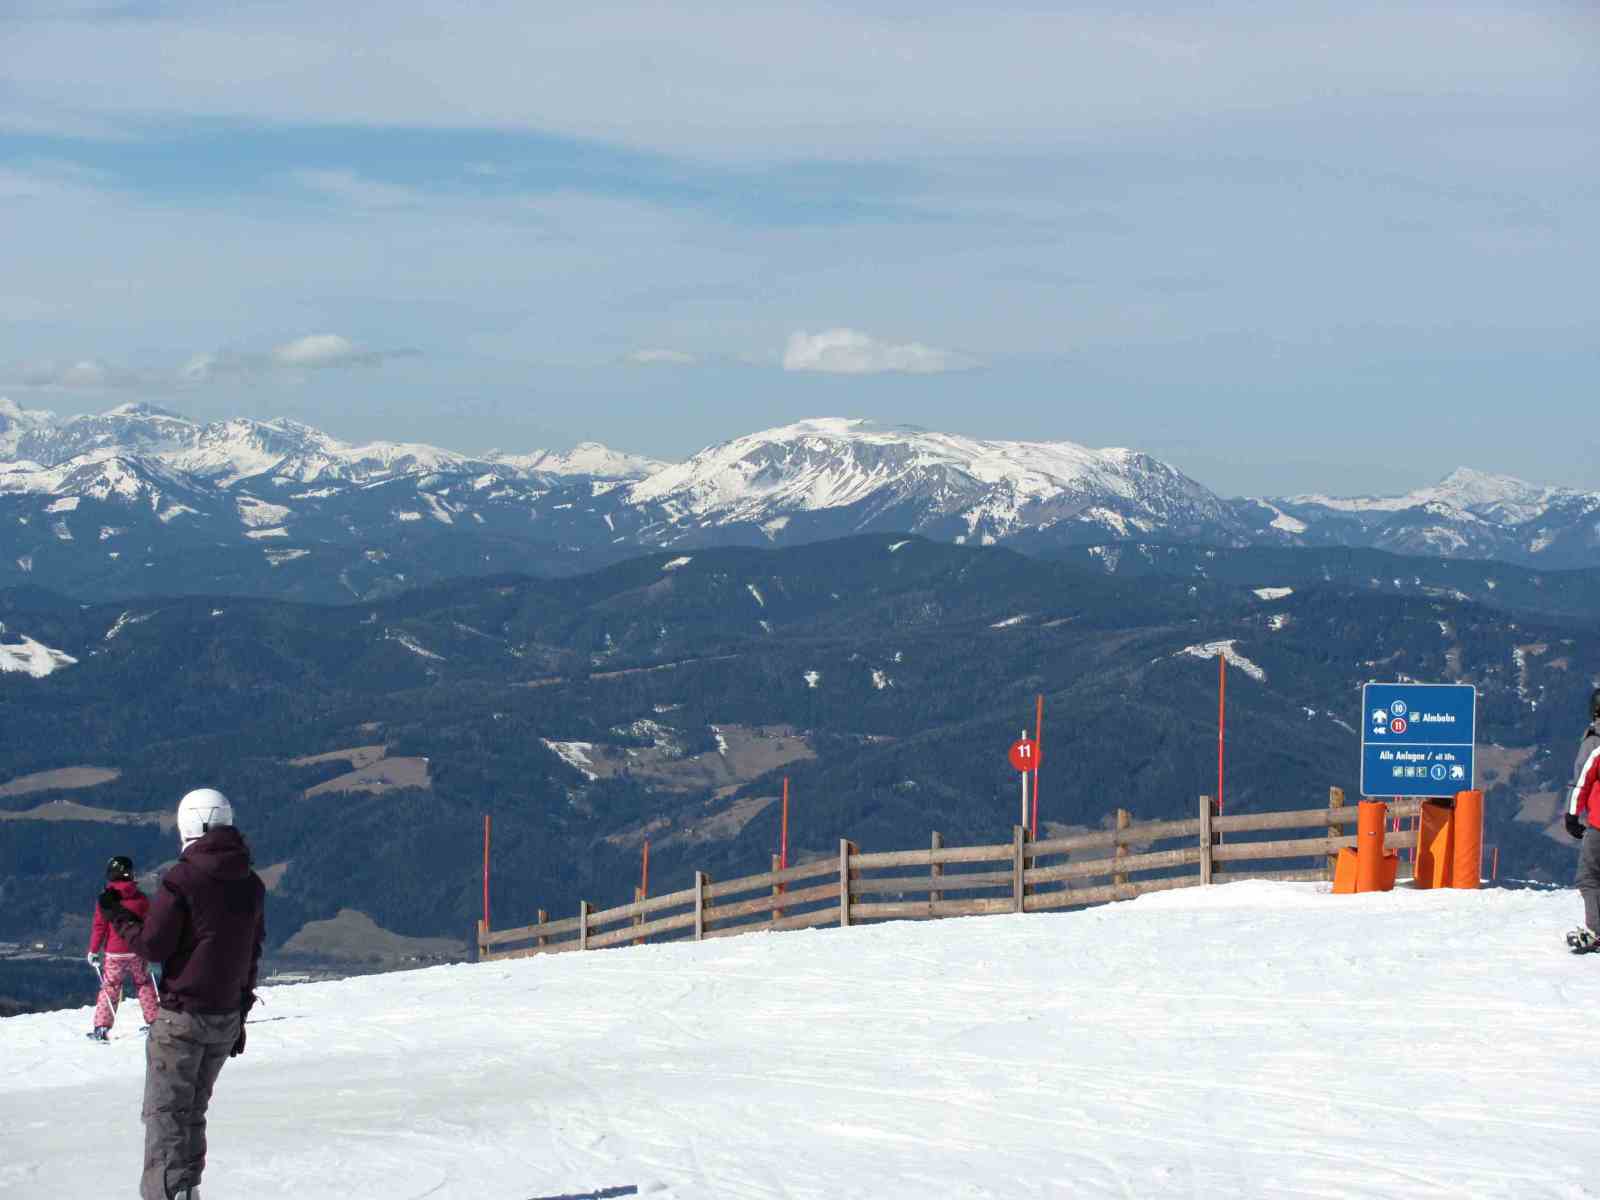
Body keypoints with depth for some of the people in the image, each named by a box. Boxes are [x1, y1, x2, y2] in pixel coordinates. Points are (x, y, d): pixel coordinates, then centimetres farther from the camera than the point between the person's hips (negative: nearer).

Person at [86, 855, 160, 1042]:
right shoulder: (141, 898, -1)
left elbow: (99, 927, -7)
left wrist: (93, 951, 1)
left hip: (114, 953, -1)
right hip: (137, 953, 1)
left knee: (109, 988, 7)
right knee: (144, 984, 17)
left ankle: (101, 1027, 2)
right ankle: (153, 1021, 17)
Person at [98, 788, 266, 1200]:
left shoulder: (182, 879, -14)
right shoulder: (251, 884, 6)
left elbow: (153, 945, -12)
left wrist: (119, 917, 6)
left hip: (182, 1016, -6)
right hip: (227, 1018, 6)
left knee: (165, 1115, -3)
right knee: (193, 1111, 17)